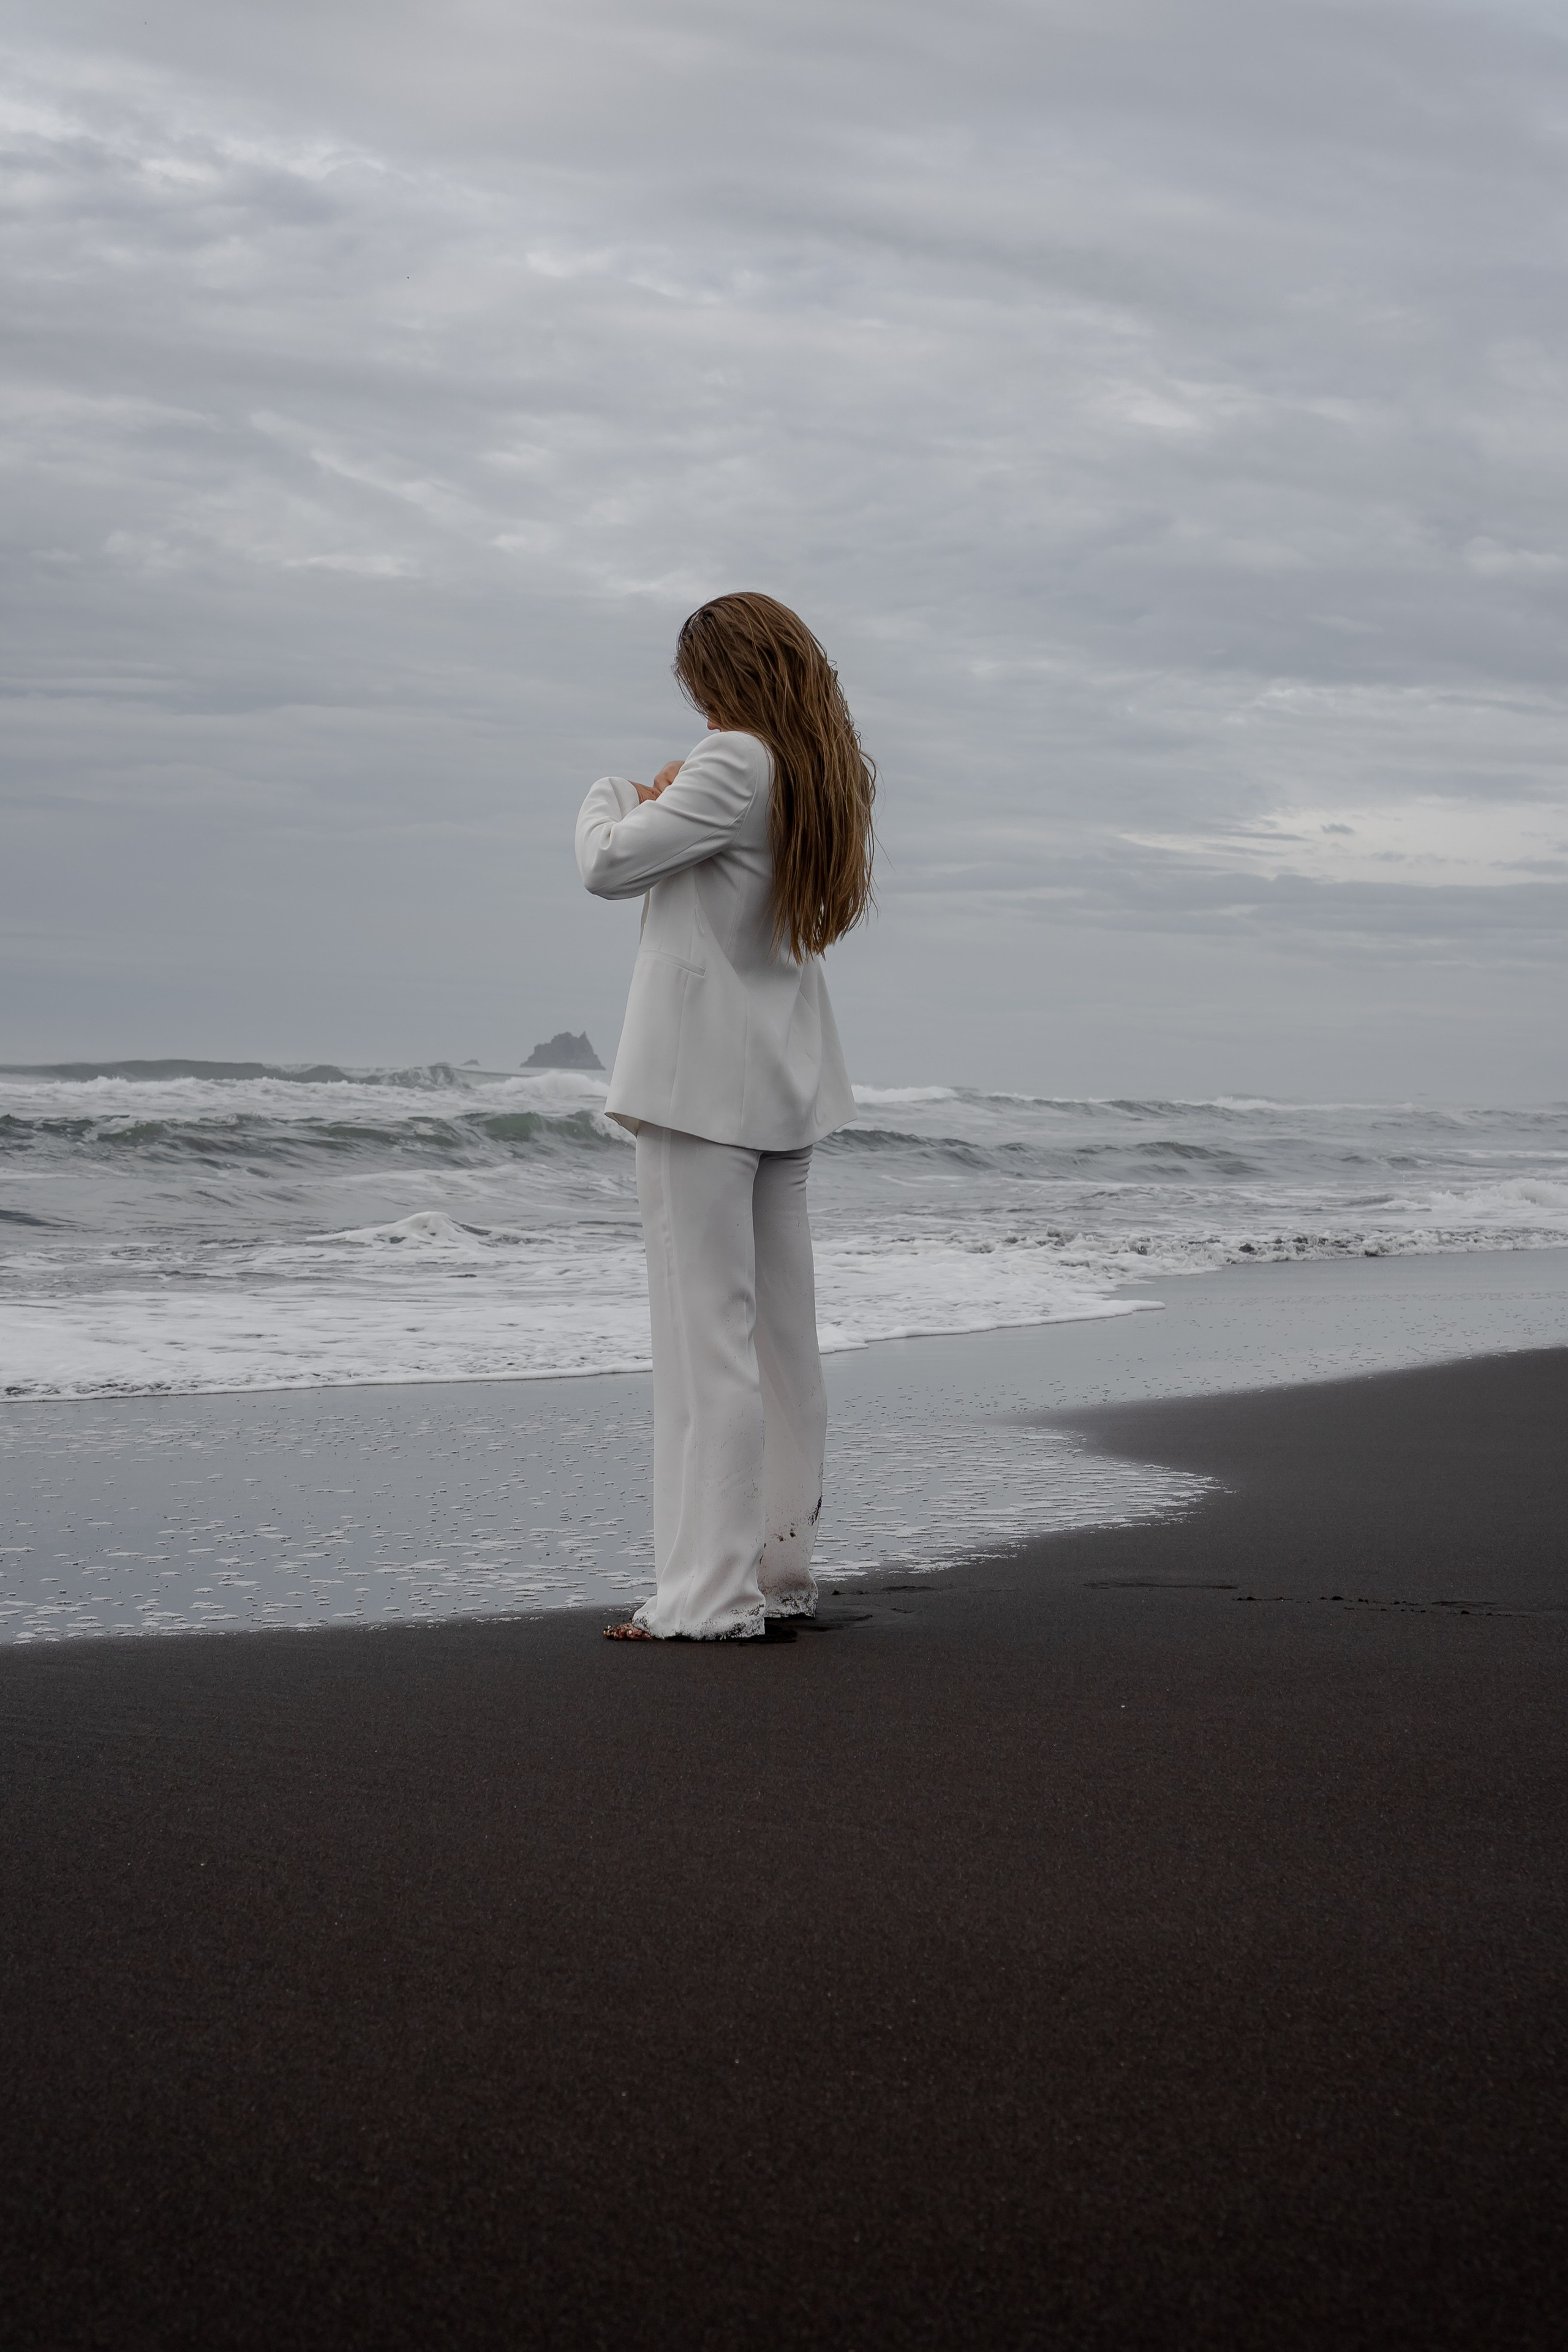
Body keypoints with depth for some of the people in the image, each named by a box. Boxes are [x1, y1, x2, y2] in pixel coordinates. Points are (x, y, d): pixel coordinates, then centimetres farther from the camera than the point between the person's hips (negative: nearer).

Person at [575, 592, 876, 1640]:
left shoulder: (738, 763, -14)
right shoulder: (825, 772, 12)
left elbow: (607, 864, -14)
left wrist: (616, 794, 4)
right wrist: (670, 803, 16)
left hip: (702, 1080, -9)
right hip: (787, 1082, 9)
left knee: (707, 1334, -8)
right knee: (782, 1332, 11)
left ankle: (713, 1592, -8)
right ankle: (782, 1570, 18)